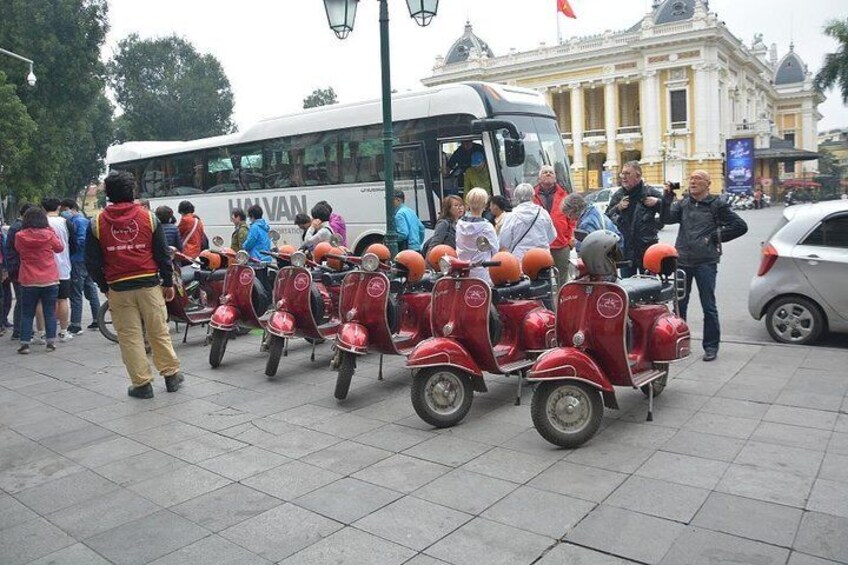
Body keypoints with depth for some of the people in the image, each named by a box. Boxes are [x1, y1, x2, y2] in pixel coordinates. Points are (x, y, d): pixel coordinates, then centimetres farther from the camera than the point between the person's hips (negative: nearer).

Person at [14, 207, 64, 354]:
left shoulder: (20, 237, -7)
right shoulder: (49, 234, -10)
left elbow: (17, 250, 11)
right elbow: (60, 247, 7)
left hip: (28, 281, 1)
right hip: (50, 281, 0)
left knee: (27, 314, 9)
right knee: (50, 312, 8)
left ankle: (24, 343, 7)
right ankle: (51, 342, 8)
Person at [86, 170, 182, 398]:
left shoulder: (97, 223, 0)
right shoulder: (148, 217, 0)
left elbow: (92, 261, 3)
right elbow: (163, 254, 1)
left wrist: (104, 286, 16)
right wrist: (168, 283, 9)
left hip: (118, 288, 0)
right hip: (149, 284, 0)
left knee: (130, 337, 6)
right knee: (159, 333, 10)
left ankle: (142, 384, 11)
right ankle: (171, 375, 18)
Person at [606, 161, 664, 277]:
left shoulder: (650, 193, -1)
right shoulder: (618, 195, 9)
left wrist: (658, 202, -14)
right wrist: (617, 208, -10)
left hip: (647, 250, -3)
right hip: (625, 250, 3)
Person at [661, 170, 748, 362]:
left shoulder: (717, 205, 0)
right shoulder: (683, 203, 12)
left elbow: (740, 226, 0)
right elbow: (667, 218, -3)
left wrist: (716, 236, -4)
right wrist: (668, 196, -10)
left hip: (705, 262, -4)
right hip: (682, 261, 4)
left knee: (709, 307, 1)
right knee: (679, 304, 11)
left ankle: (711, 346, 11)